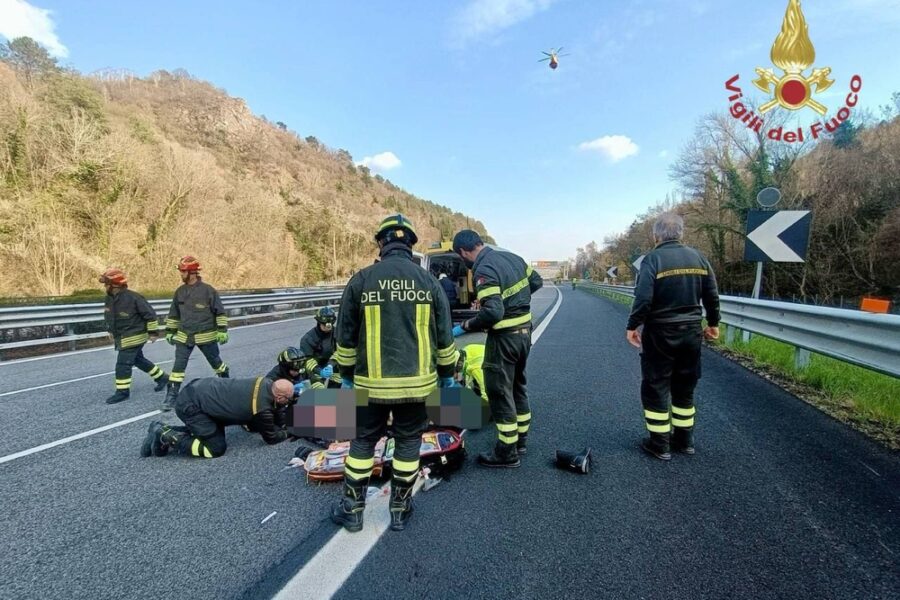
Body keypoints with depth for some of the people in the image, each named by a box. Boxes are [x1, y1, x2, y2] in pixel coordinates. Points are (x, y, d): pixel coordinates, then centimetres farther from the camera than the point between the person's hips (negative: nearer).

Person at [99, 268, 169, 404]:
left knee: (122, 364, -6)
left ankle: (122, 391, 7)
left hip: (134, 337, -9)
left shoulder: (133, 298, -21)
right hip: (121, 338, 9)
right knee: (138, 360, 17)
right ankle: (162, 377, 30)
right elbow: (109, 318, 20)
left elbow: (150, 314, -16)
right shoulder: (109, 299, 3)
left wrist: (153, 332, -13)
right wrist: (113, 335, 24)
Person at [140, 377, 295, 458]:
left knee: (216, 433, 20)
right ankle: (165, 437, 1)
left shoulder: (267, 383, -2)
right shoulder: (262, 409, -22)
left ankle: (164, 429, 19)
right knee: (216, 447, -4)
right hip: (190, 405, -9)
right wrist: (288, 433, 14)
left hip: (199, 387, 9)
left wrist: (282, 425, 17)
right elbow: (271, 437, -2)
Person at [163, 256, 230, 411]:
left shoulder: (207, 290, -11)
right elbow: (174, 314, 16)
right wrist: (170, 331, 15)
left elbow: (220, 311, -9)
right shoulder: (179, 291, 4)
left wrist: (222, 330, -13)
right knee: (178, 365, -4)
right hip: (184, 336, 4)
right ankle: (172, 396, 1)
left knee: (215, 361, 12)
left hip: (206, 336, -4)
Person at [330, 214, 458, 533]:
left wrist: (346, 377, 14)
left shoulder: (361, 280, -4)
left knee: (363, 442, 16)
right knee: (408, 443, 16)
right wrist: (448, 376, 14)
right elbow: (444, 337, 3)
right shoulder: (428, 281, -1)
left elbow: (346, 337, 1)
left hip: (372, 382, 0)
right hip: (418, 381, 1)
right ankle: (400, 510, 27)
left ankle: (352, 509, 28)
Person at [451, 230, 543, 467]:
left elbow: (493, 312, -30)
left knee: (499, 393, 3)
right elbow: (536, 282, 16)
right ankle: (520, 439, 35)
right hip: (524, 331, 9)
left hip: (504, 337, -9)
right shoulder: (512, 257, 5)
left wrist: (465, 326, -17)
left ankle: (507, 452, 14)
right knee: (517, 386, 21)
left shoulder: (484, 271, -21)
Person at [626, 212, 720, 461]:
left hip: (660, 333, -6)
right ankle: (684, 439, 28)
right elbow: (712, 296, 7)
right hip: (691, 332, 6)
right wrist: (712, 323, 21)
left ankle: (660, 443, 12)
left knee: (655, 387, 6)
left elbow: (643, 298, -21)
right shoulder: (698, 258, 4)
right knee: (684, 388, 18)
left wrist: (632, 326, -9)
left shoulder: (653, 259, -13)